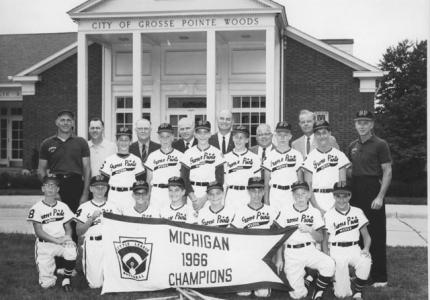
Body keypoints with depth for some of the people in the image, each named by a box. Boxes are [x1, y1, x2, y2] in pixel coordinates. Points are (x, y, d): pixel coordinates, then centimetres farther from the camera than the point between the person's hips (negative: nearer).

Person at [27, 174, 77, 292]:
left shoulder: (63, 206, 9)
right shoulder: (36, 208, -2)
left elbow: (68, 227, 11)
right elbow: (39, 232, -8)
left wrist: (67, 236, -13)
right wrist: (57, 240, -20)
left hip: (62, 242, 2)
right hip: (44, 244, -2)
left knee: (71, 249, -35)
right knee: (46, 284, -13)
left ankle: (66, 280, -11)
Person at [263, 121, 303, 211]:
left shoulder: (296, 155, 6)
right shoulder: (270, 155, 7)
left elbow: (300, 180, 7)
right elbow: (266, 181, 8)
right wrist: (266, 201, 3)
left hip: (292, 194, 0)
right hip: (275, 193, 0)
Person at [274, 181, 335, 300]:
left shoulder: (315, 212, 5)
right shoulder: (285, 211, 3)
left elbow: (320, 239, 4)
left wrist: (310, 230, -16)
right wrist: (279, 259, 2)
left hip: (309, 250, 2)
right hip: (291, 253, -1)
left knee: (329, 264, -28)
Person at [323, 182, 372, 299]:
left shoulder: (357, 212, 7)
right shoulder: (329, 215, 0)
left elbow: (366, 235, 10)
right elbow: (325, 241, 2)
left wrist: (366, 248, -11)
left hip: (354, 249, 3)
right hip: (336, 251, -3)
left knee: (366, 261, -32)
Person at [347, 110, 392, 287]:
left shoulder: (380, 145, -5)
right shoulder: (353, 146, 13)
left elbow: (387, 172, -8)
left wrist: (380, 196, -15)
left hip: (373, 192, -6)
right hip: (356, 193, 6)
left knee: (376, 236, -3)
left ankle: (379, 277, 5)